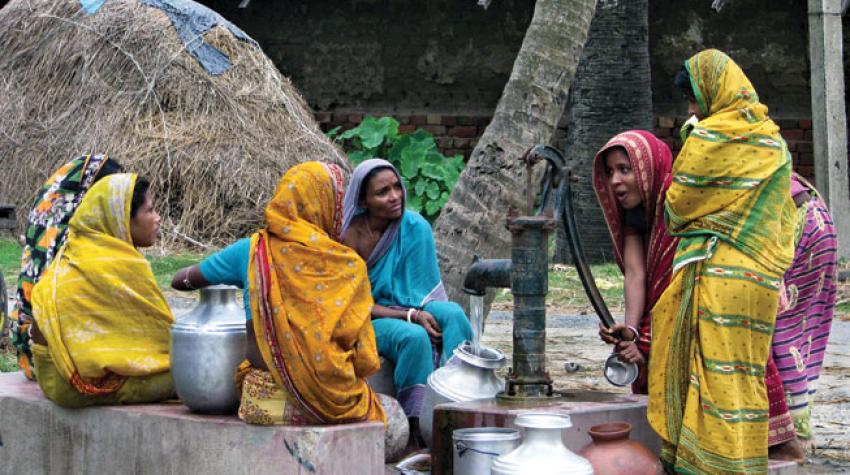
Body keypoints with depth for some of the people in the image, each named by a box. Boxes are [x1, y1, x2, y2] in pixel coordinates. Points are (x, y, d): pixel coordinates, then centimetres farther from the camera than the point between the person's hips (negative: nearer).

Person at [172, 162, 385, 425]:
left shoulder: (251, 251, -2)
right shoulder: (348, 266, -8)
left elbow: (181, 280, 13)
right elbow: (365, 358, -6)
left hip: (262, 404, 3)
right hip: (327, 403, -3)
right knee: (391, 410, 27)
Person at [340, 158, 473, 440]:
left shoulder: (415, 227, -4)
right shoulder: (351, 235, -15)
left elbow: (428, 291, 2)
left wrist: (422, 313, -21)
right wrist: (411, 316, -24)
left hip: (410, 309, 4)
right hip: (366, 320, -4)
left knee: (453, 313, -27)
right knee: (413, 336, -34)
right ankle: (418, 427, -29)